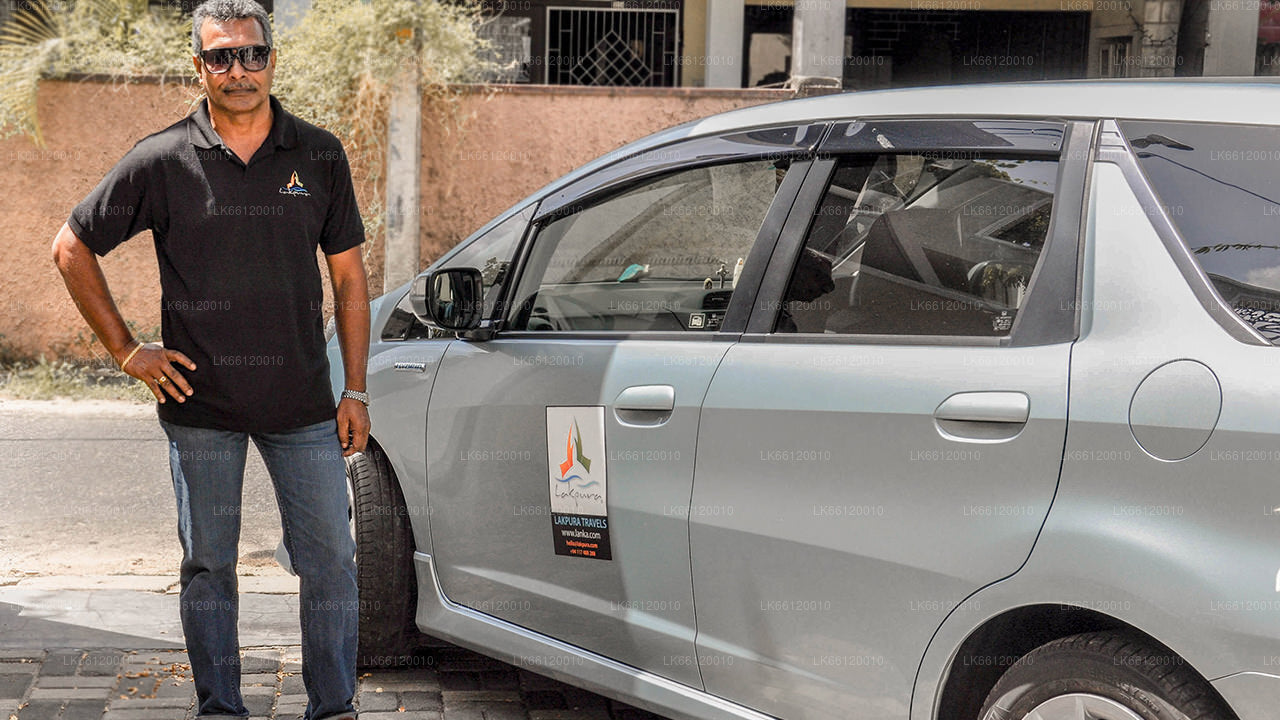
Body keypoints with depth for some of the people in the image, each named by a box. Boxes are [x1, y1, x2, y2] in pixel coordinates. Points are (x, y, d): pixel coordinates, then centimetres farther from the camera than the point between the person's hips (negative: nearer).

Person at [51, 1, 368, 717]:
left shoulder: (320, 155, 2)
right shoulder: (164, 161, -2)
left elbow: (350, 275, 6)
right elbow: (72, 248, 5)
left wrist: (355, 392, 2)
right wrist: (127, 350, 1)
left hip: (304, 404, 1)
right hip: (201, 403, -1)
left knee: (331, 560, 3)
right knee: (209, 566, 8)